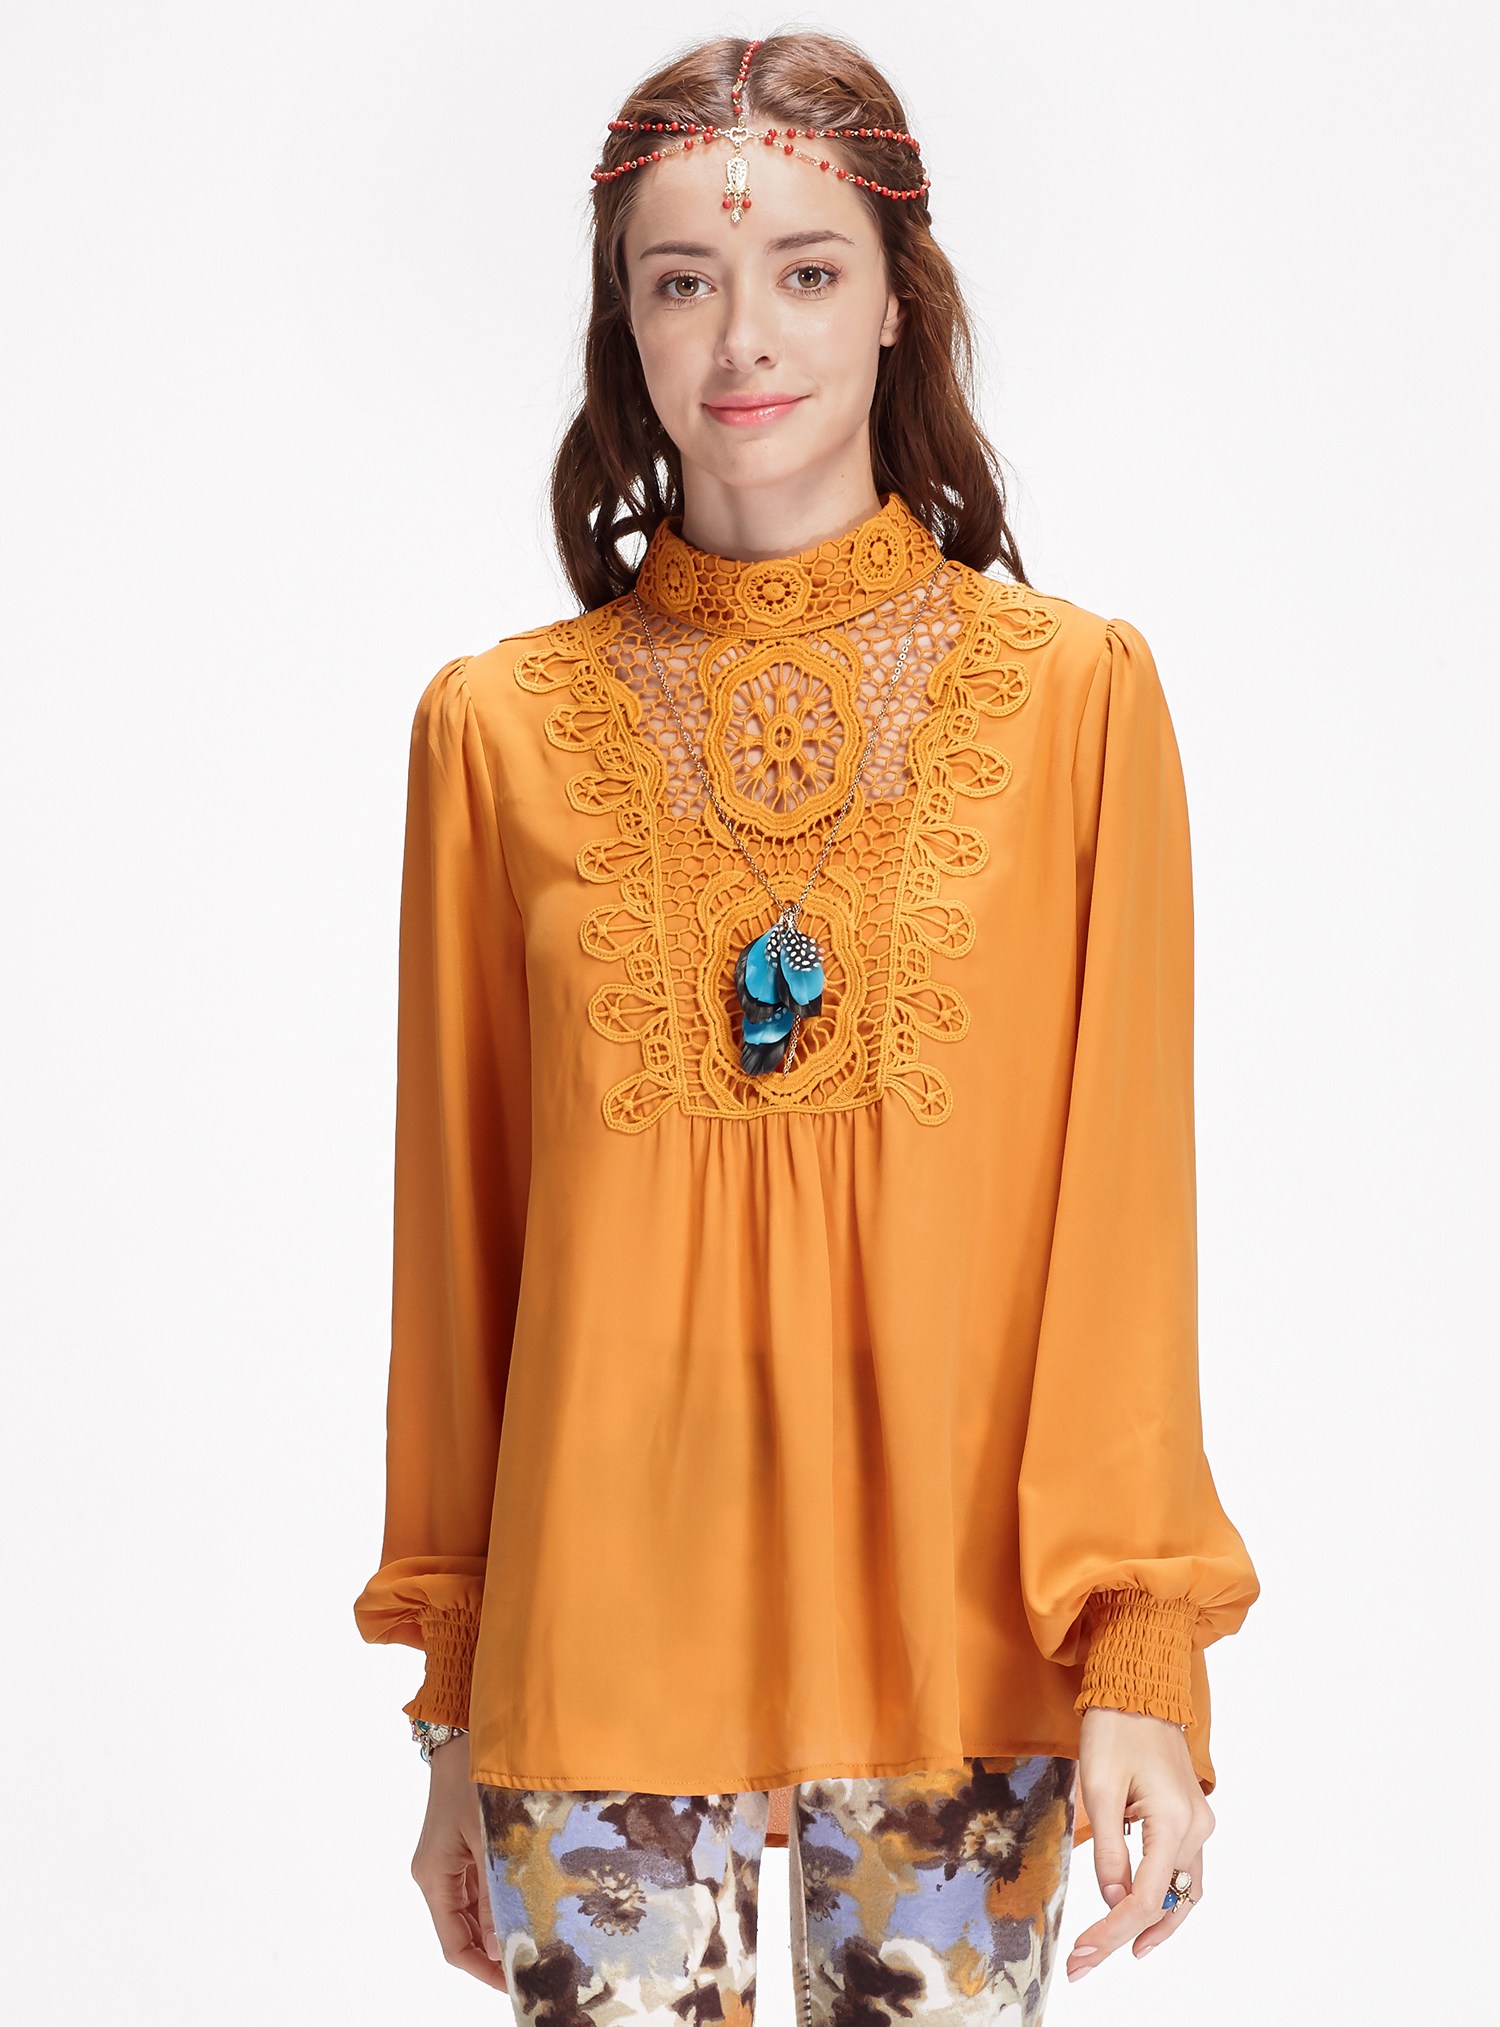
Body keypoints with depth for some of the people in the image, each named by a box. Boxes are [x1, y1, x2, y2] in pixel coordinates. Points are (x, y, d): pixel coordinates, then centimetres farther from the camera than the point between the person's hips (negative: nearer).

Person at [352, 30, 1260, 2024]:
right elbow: (456, 1243, 6)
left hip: (953, 1631, 0)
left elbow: (1123, 1196, -1)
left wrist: (1139, 1657, -7)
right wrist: (452, 1709, 7)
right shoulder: (499, 728, 2)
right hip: (603, 1623, 1)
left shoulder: (1074, 692, -1)